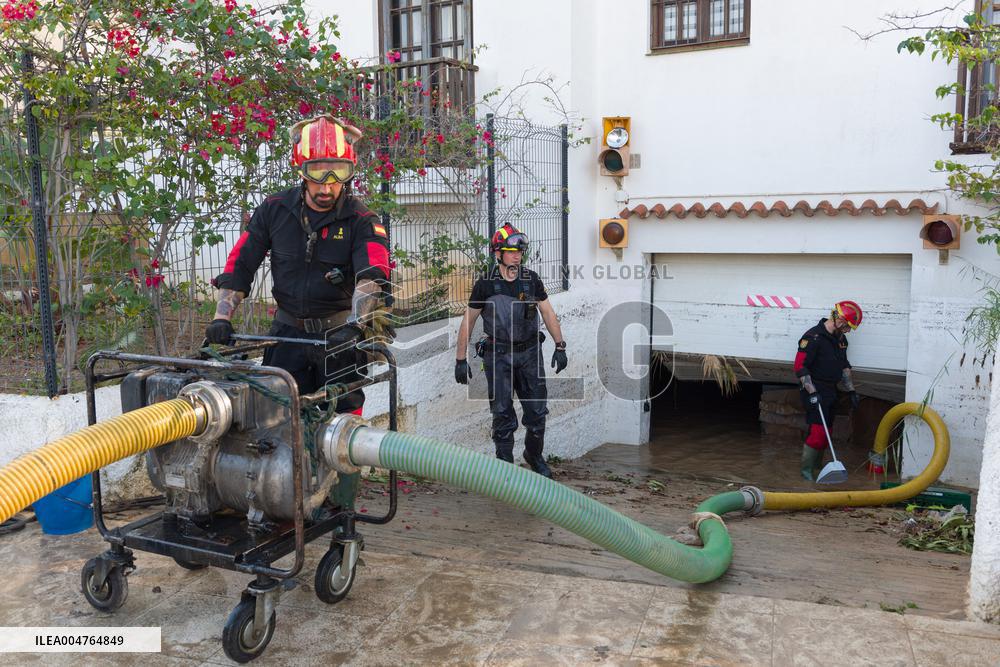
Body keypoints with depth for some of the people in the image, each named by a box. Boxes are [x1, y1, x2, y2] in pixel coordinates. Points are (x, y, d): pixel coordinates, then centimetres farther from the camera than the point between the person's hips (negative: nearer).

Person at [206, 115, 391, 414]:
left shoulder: (360, 221, -11)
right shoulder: (275, 210, -2)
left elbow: (371, 277, -25)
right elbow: (239, 264, 0)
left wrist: (352, 326, -41)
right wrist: (222, 317, -11)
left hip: (339, 336, -2)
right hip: (288, 333, 2)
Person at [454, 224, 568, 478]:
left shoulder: (531, 279, 1)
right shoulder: (485, 285, -6)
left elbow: (548, 313, 9)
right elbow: (467, 323, 0)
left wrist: (560, 346, 3)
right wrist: (460, 360, -1)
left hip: (529, 352, 3)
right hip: (498, 355, -2)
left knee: (537, 410, 6)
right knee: (503, 414, 1)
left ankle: (534, 455, 30)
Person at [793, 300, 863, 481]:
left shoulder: (841, 339, 13)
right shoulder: (813, 337, -16)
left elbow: (844, 366, 24)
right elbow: (800, 367, -20)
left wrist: (851, 391, 19)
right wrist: (812, 393, -23)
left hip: (831, 391, 9)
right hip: (815, 391, -9)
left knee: (826, 430, 11)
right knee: (818, 430, -13)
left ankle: (816, 466, 21)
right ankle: (806, 469, -3)